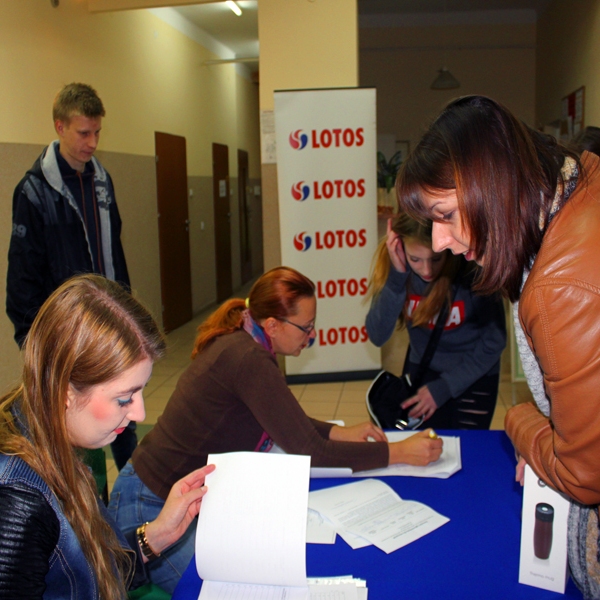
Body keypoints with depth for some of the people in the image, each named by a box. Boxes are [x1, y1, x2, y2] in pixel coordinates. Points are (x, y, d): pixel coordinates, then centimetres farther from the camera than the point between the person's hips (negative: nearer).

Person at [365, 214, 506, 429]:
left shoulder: (473, 270, -28)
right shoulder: (395, 265, -19)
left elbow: (493, 343, -16)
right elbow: (377, 336, -23)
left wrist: (443, 387, -17)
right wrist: (396, 277, -34)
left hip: (473, 375, -2)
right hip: (421, 369, 2)